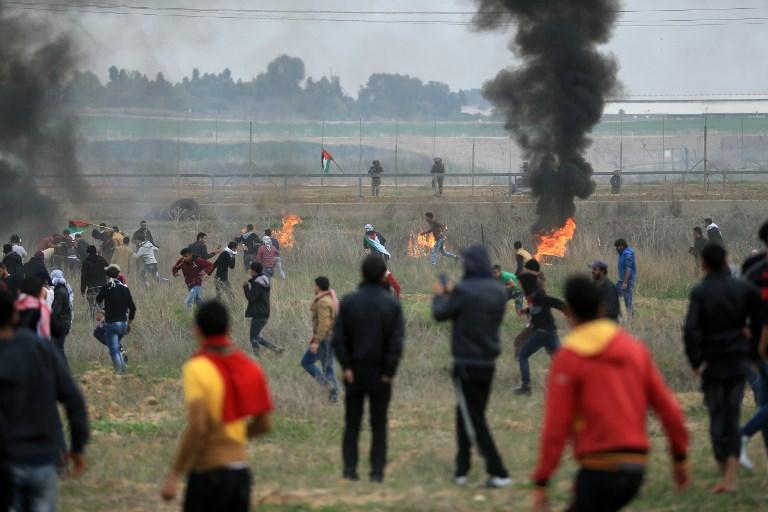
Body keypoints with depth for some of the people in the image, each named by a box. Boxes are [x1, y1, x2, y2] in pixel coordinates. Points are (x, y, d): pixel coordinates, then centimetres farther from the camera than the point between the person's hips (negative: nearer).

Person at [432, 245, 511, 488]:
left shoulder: (464, 291, -16)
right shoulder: (498, 291, 4)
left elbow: (441, 314, -5)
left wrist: (439, 295, 16)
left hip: (467, 365, -7)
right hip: (488, 364, 7)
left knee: (473, 421, -3)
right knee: (465, 416, 18)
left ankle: (498, 472, -10)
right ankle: (461, 470, 19)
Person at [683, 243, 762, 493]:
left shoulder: (700, 292, -10)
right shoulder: (742, 288, -1)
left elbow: (690, 329, -20)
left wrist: (696, 362, -13)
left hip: (713, 364, -2)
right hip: (739, 362, 2)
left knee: (717, 418, 9)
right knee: (733, 417, 6)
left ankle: (725, 474, 12)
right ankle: (731, 477, -5)